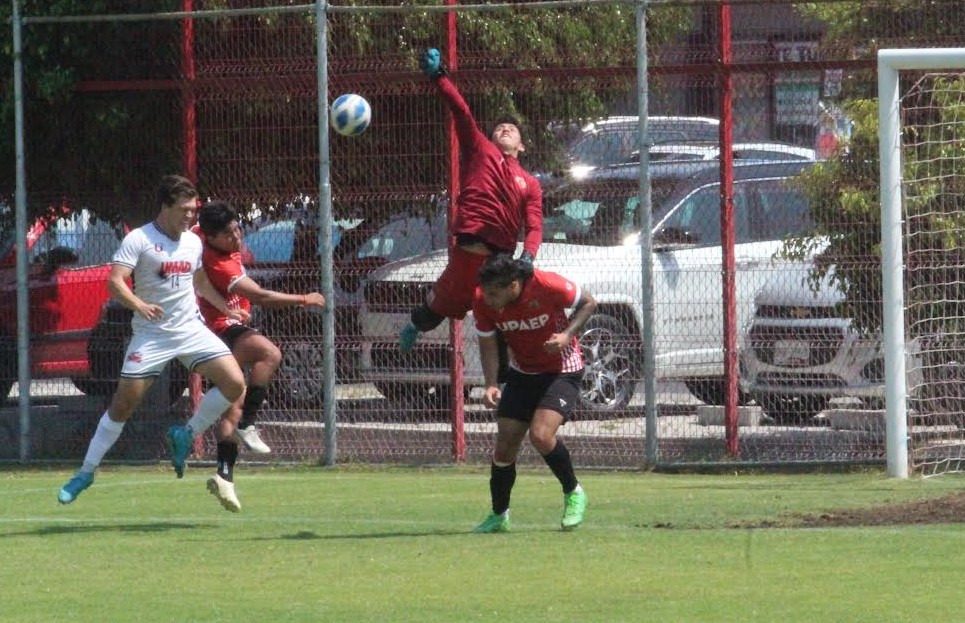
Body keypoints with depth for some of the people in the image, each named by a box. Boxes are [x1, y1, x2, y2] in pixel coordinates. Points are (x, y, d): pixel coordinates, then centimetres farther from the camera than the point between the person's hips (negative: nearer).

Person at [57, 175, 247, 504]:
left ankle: (185, 436, 8)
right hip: (151, 334, -5)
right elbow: (115, 282, -21)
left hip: (191, 328, 5)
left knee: (234, 383, -12)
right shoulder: (139, 240, -10)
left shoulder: (193, 242, 10)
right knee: (124, 403, -6)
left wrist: (227, 308, 25)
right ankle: (86, 472, 7)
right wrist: (138, 304, -38)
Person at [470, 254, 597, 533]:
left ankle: (573, 493, 1)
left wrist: (567, 335, -25)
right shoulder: (482, 301, -17)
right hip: (522, 372, 4)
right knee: (505, 445, 0)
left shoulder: (547, 285, -27)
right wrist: (491, 385, -20)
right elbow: (487, 345, -5)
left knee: (541, 435, -23)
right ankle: (499, 515, 21)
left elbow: (588, 303, -10)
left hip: (562, 370, -4)